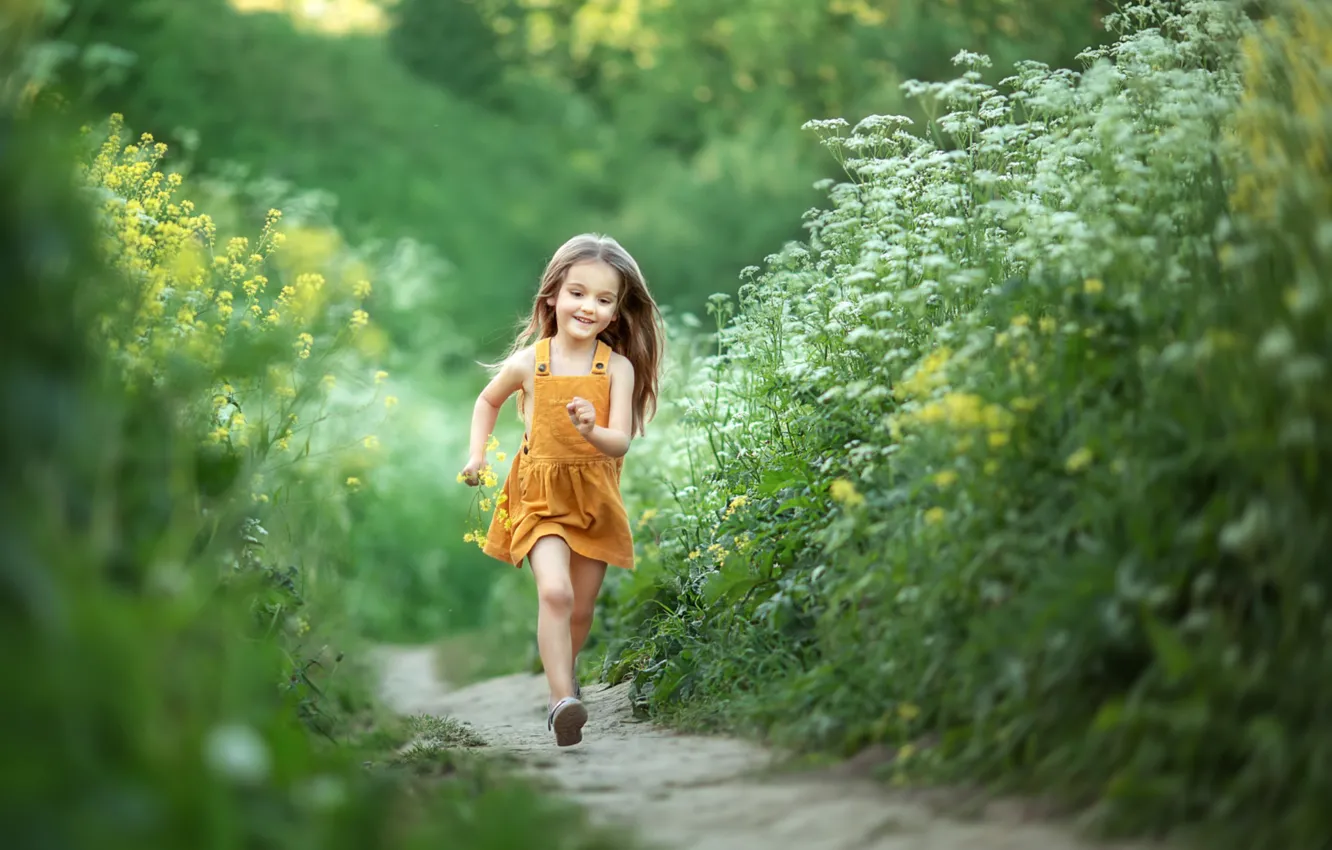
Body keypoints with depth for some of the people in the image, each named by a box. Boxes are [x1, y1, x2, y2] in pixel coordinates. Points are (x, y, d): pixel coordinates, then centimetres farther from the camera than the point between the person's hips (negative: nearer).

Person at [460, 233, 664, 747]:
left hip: (595, 497, 2)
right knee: (555, 592, -23)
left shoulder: (618, 367, -9)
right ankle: (562, 700, -24)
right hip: (540, 494, -2)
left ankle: (558, 680, 37)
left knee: (581, 608, 12)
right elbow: (488, 400, 14)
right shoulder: (527, 362, -7)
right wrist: (477, 454, 6)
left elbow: (621, 443, -15)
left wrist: (592, 431, -35)